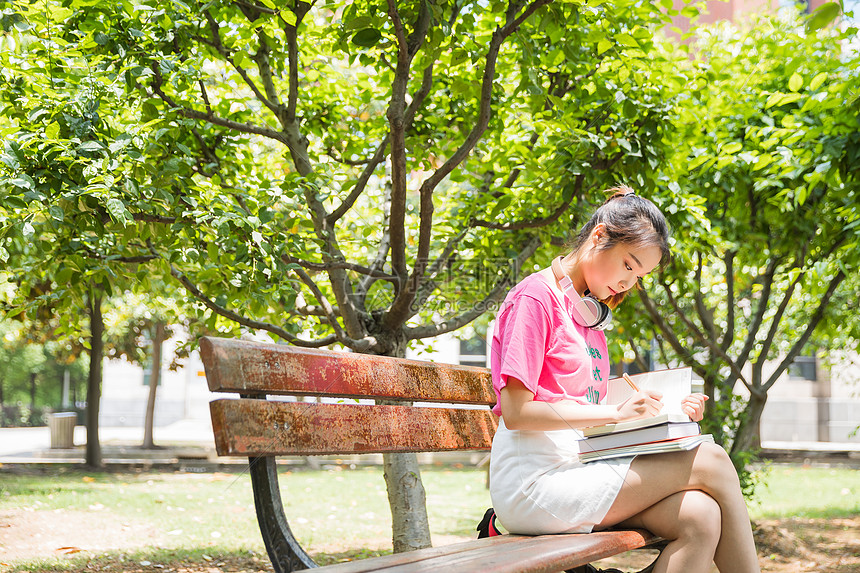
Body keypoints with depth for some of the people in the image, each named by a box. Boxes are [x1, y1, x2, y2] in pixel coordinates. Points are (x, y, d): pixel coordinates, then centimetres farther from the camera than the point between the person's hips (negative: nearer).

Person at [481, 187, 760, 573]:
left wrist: (666, 413, 4)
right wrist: (617, 411, -18)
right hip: (535, 481, -8)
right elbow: (516, 412, -14)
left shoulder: (588, 314, 22)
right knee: (710, 461, -14)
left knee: (700, 519, -18)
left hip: (577, 471, 8)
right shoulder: (535, 297, -6)